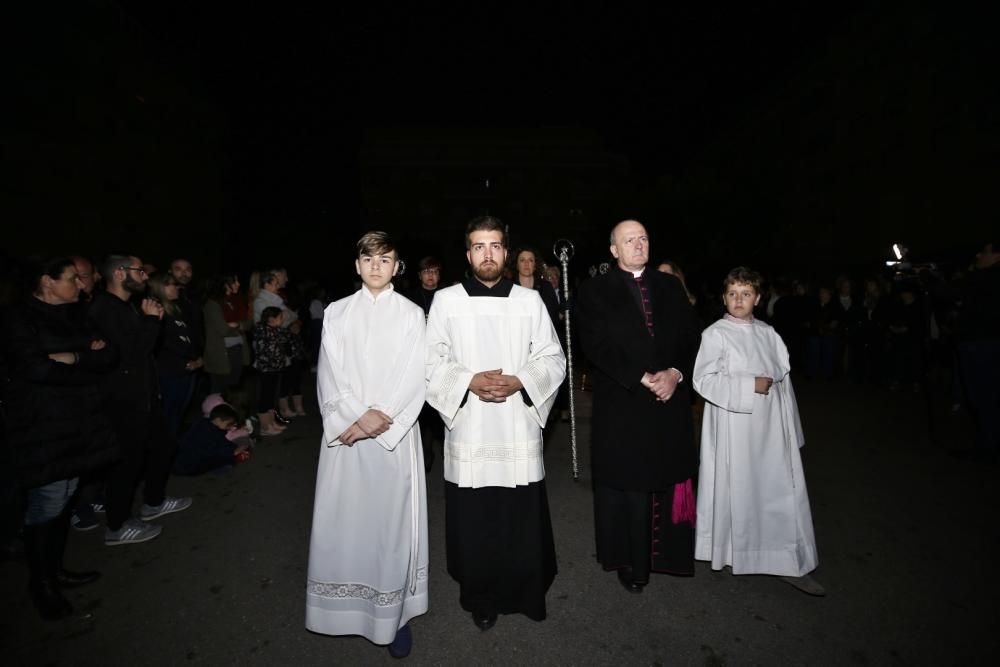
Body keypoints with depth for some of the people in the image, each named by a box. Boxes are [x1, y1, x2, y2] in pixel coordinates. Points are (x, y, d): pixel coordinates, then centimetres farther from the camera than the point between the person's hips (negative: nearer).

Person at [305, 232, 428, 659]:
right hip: (346, 431, 2)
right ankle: (350, 609, 25)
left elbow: (414, 378, -5)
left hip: (394, 433, -1)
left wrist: (378, 418, -14)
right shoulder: (337, 313, 7)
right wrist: (358, 415, -13)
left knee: (392, 520, 3)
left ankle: (395, 612, 17)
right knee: (344, 519, 7)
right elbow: (329, 375, 0)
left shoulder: (410, 313, 2)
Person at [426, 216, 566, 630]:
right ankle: (481, 600, 32)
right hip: (468, 429, 0)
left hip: (519, 429, 1)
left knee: (523, 520, 8)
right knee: (473, 522, 8)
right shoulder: (445, 300, 2)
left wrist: (517, 381, -13)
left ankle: (527, 594, 32)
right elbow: (430, 362, 1)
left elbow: (553, 359, 4)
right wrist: (470, 382, -14)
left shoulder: (530, 300, 5)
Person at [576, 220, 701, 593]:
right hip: (621, 408, -3)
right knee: (626, 487, 6)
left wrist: (676, 373, -10)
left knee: (667, 485, 6)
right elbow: (597, 346, -11)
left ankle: (664, 552, 23)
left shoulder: (671, 287, 12)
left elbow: (692, 338, 8)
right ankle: (627, 561, 22)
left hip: (669, 405, 3)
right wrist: (643, 378, -16)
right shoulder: (595, 291, 0)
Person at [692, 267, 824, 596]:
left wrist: (791, 430, 13)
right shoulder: (715, 334, -7)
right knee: (735, 490, 6)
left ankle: (789, 563, 21)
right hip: (733, 425, -5)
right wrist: (749, 386, -18)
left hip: (770, 426, 5)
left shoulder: (768, 333, 8)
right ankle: (733, 553, 26)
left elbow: (783, 380, 12)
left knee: (782, 492, 7)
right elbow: (703, 379, -15)